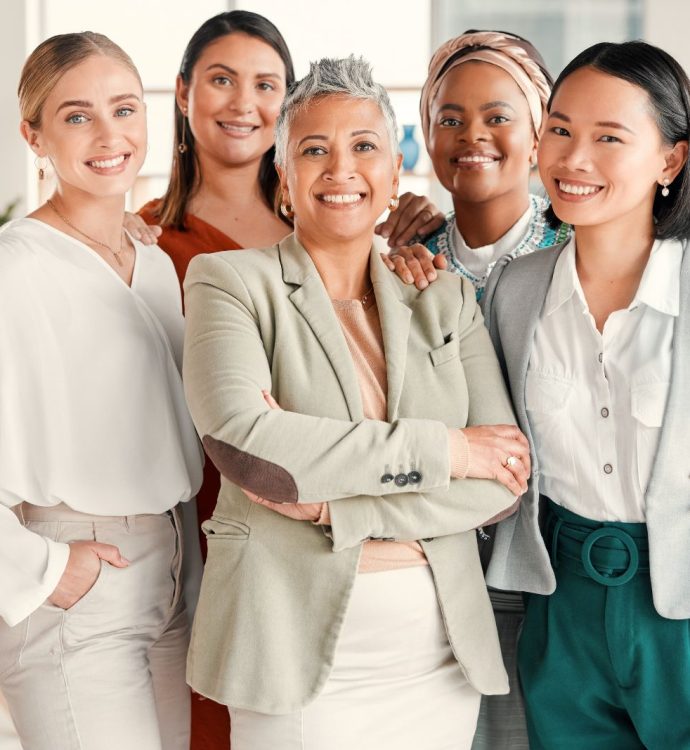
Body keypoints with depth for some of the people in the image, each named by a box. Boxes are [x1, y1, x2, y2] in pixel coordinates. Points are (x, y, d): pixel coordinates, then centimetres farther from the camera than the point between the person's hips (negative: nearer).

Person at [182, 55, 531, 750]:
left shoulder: (445, 300, 7)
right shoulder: (230, 282, -3)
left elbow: (504, 479, -2)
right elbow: (240, 438, -20)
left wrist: (332, 508, -15)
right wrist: (440, 449, -15)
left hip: (440, 658, 4)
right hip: (295, 653, -3)